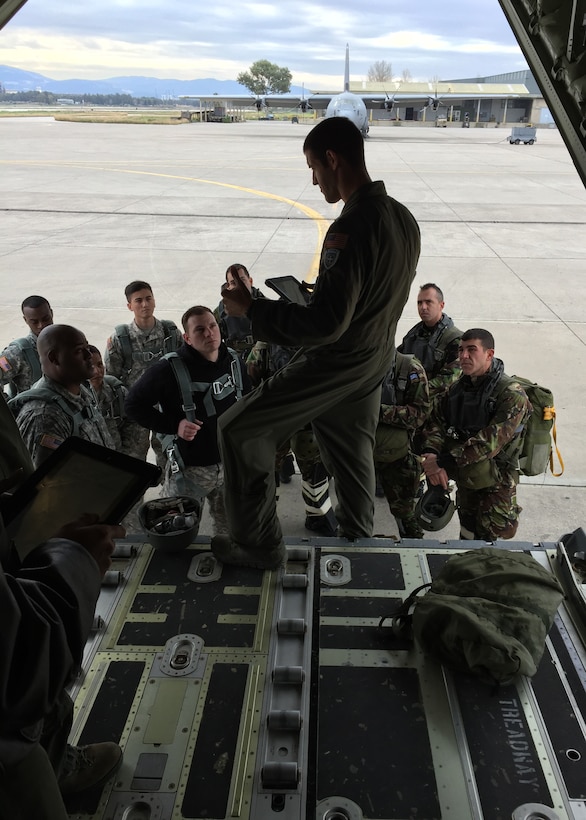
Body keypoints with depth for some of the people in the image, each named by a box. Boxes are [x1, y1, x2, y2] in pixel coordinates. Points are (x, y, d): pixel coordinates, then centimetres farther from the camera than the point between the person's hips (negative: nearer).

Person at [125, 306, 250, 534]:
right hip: (189, 468, -4)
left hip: (231, 463, 5)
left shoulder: (233, 362, 0)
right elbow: (134, 404, -11)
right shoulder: (170, 369, -18)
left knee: (229, 531, 20)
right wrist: (174, 425, -20)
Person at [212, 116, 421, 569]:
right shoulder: (403, 218, 2)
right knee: (352, 453, 25)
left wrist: (251, 308, -20)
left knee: (240, 428, 3)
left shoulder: (351, 229, -26)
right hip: (374, 362, 9)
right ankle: (359, 543, 43)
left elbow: (325, 323, -29)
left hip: (333, 364, -9)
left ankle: (260, 543, 11)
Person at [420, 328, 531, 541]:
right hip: (464, 478, 6)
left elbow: (491, 441, -28)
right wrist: (431, 452, -22)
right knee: (467, 535, 20)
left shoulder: (512, 395, -19)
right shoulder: (457, 388, 4)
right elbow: (437, 422, 0)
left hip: (495, 483, -6)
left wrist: (444, 461, -31)